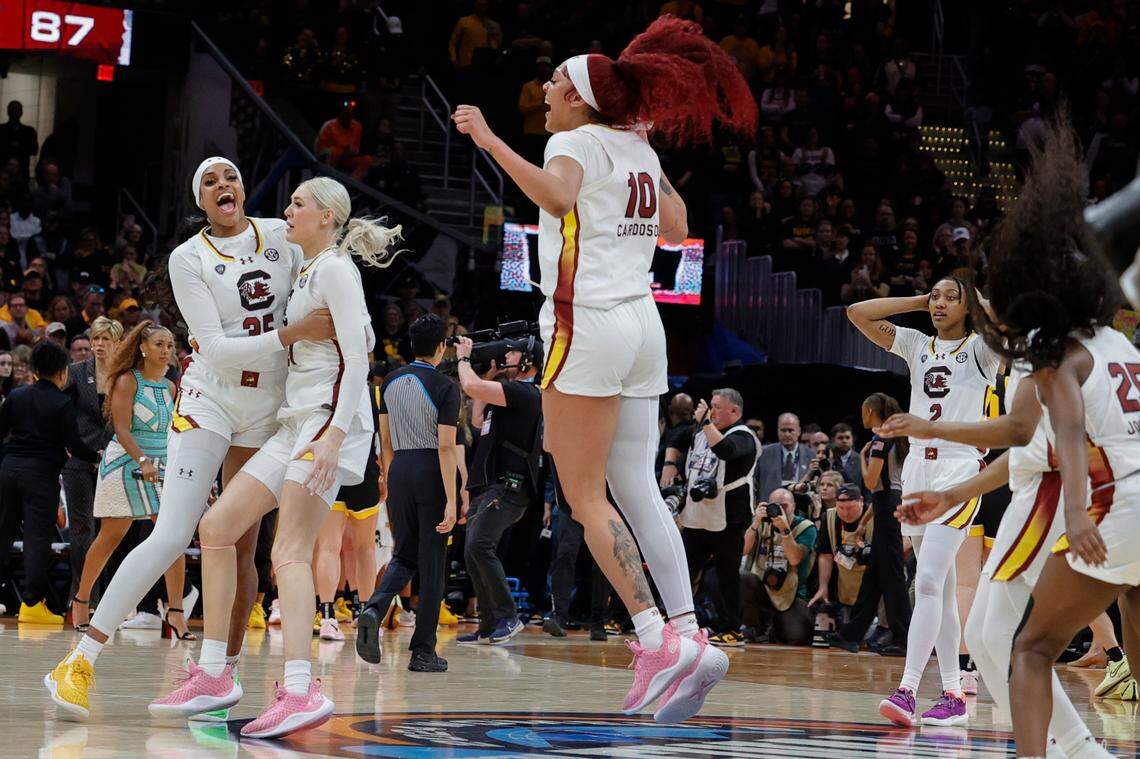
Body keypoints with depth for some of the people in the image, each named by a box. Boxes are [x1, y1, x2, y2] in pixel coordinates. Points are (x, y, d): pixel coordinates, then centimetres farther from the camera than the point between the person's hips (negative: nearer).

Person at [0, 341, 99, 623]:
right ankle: (31, 602, -6)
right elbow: (73, 445, -9)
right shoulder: (63, 403, -6)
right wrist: (96, 456, 7)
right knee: (38, 535, -2)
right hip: (42, 472, -4)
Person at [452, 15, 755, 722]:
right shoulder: (640, 150, 14)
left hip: (588, 325, -8)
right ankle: (689, 639, -3)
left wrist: (491, 141, -25)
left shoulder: (576, 142, -6)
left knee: (585, 497, -5)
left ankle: (658, 639, -13)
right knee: (638, 490, 6)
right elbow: (675, 229, 25)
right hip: (643, 321, 8)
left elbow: (556, 195, -29)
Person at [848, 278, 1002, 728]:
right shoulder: (917, 345, 12)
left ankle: (907, 690, -26)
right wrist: (919, 302, 7)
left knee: (929, 581, -18)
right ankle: (953, 696, 9)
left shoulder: (980, 349, -1)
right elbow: (858, 314, 7)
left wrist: (978, 298, -4)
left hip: (961, 470, -6)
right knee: (941, 588, 7)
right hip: (918, 467, 6)